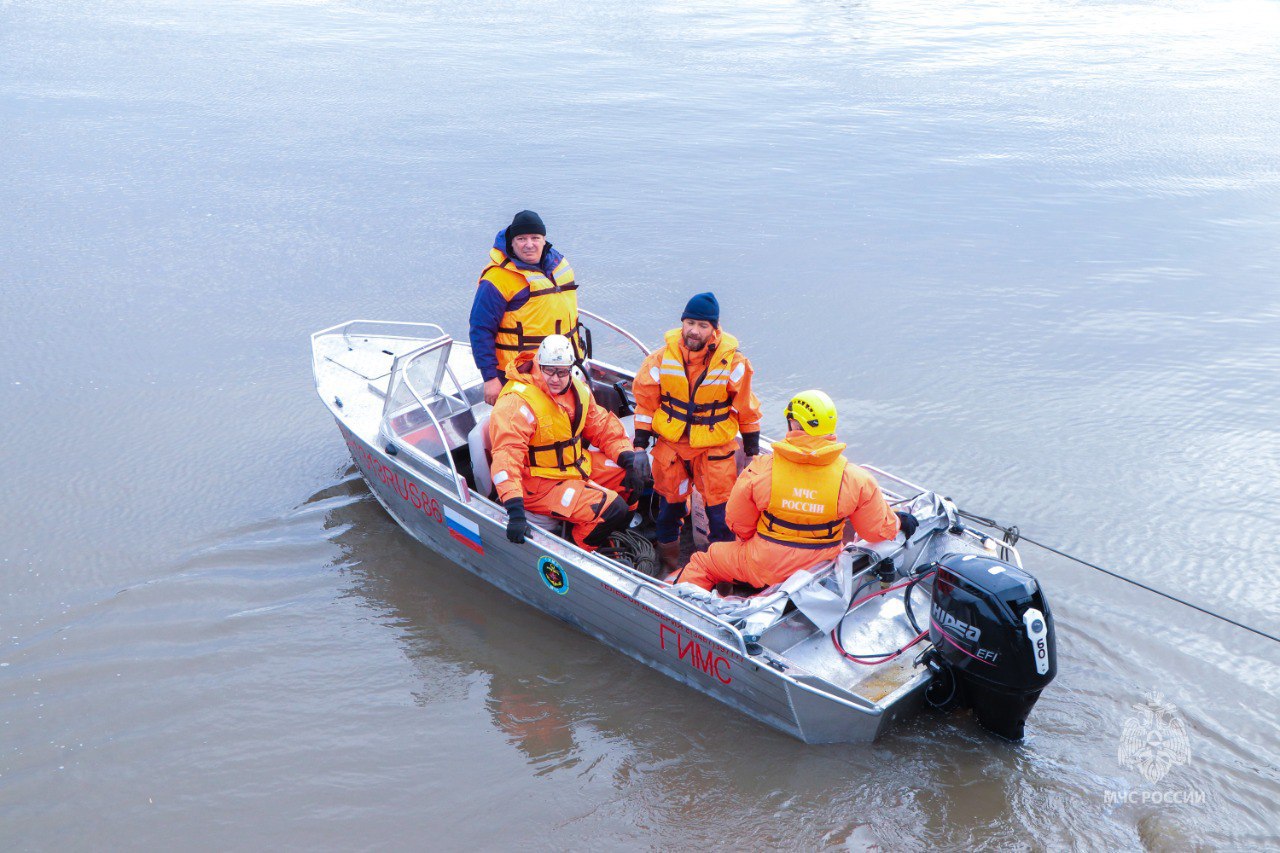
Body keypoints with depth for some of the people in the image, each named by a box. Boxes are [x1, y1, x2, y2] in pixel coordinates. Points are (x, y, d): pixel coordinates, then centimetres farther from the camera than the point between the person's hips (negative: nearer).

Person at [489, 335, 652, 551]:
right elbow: (507, 453, -35)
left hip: (577, 465, 9)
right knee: (611, 510, -20)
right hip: (539, 483, -9)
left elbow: (602, 426, 12)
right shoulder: (518, 401, -26)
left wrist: (628, 457, -3)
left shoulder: (576, 389, 2)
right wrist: (515, 510, -44)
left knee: (639, 470, 8)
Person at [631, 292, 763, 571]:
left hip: (716, 446, -2)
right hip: (670, 443, 2)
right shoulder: (662, 358, -10)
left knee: (720, 504, 2)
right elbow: (646, 399, 0)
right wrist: (640, 442, 0)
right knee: (670, 498, 15)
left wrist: (752, 446, 4)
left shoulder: (732, 361, -13)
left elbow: (746, 406, -2)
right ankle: (668, 548, 38)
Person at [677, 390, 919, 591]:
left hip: (764, 569, -2)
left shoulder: (760, 470, -18)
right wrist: (900, 522, 20)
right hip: (821, 571, 3)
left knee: (702, 563, 19)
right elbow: (878, 530, -3)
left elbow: (739, 524, -4)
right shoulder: (855, 479, -15)